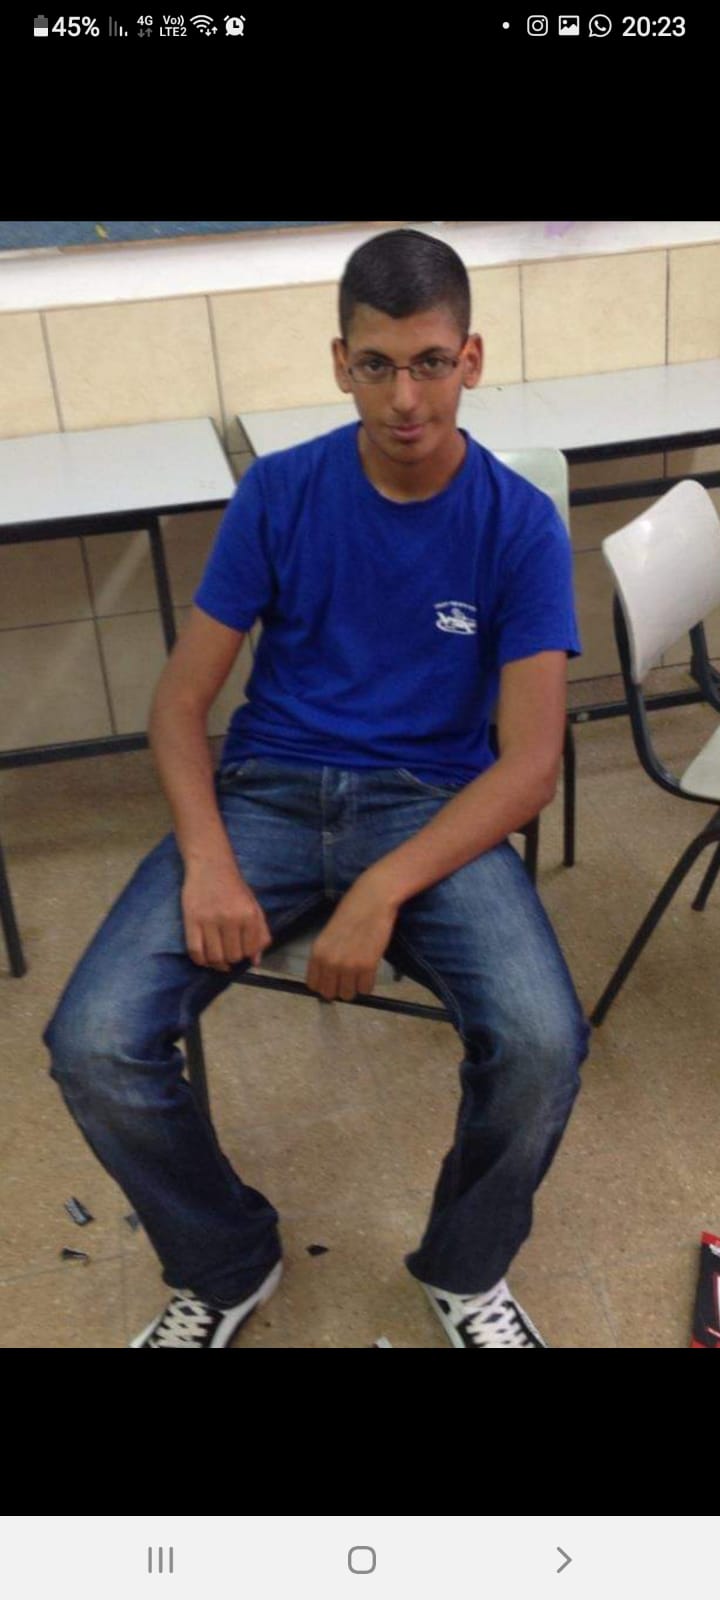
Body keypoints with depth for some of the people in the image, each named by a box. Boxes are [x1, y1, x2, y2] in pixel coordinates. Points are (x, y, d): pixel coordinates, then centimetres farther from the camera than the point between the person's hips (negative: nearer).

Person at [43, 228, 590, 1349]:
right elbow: (180, 701, 1)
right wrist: (207, 858, -18)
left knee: (542, 1044, -29)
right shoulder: (280, 493, 0)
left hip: (434, 808, -1)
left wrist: (383, 891, -24)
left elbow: (530, 761, -10)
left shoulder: (522, 524, -4)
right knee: (94, 1046, -20)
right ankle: (226, 1266, 12)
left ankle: (466, 1269, 7)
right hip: (268, 791, 1)